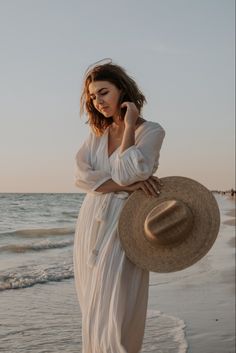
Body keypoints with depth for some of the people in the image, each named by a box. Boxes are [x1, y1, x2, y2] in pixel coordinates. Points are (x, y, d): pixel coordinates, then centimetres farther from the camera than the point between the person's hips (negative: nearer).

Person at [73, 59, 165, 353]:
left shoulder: (151, 131, -5)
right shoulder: (96, 133, 9)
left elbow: (126, 172, -19)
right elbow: (82, 177, -6)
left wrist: (129, 126, -11)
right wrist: (124, 185, -17)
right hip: (90, 226, 5)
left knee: (115, 315, -8)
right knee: (93, 312, 10)